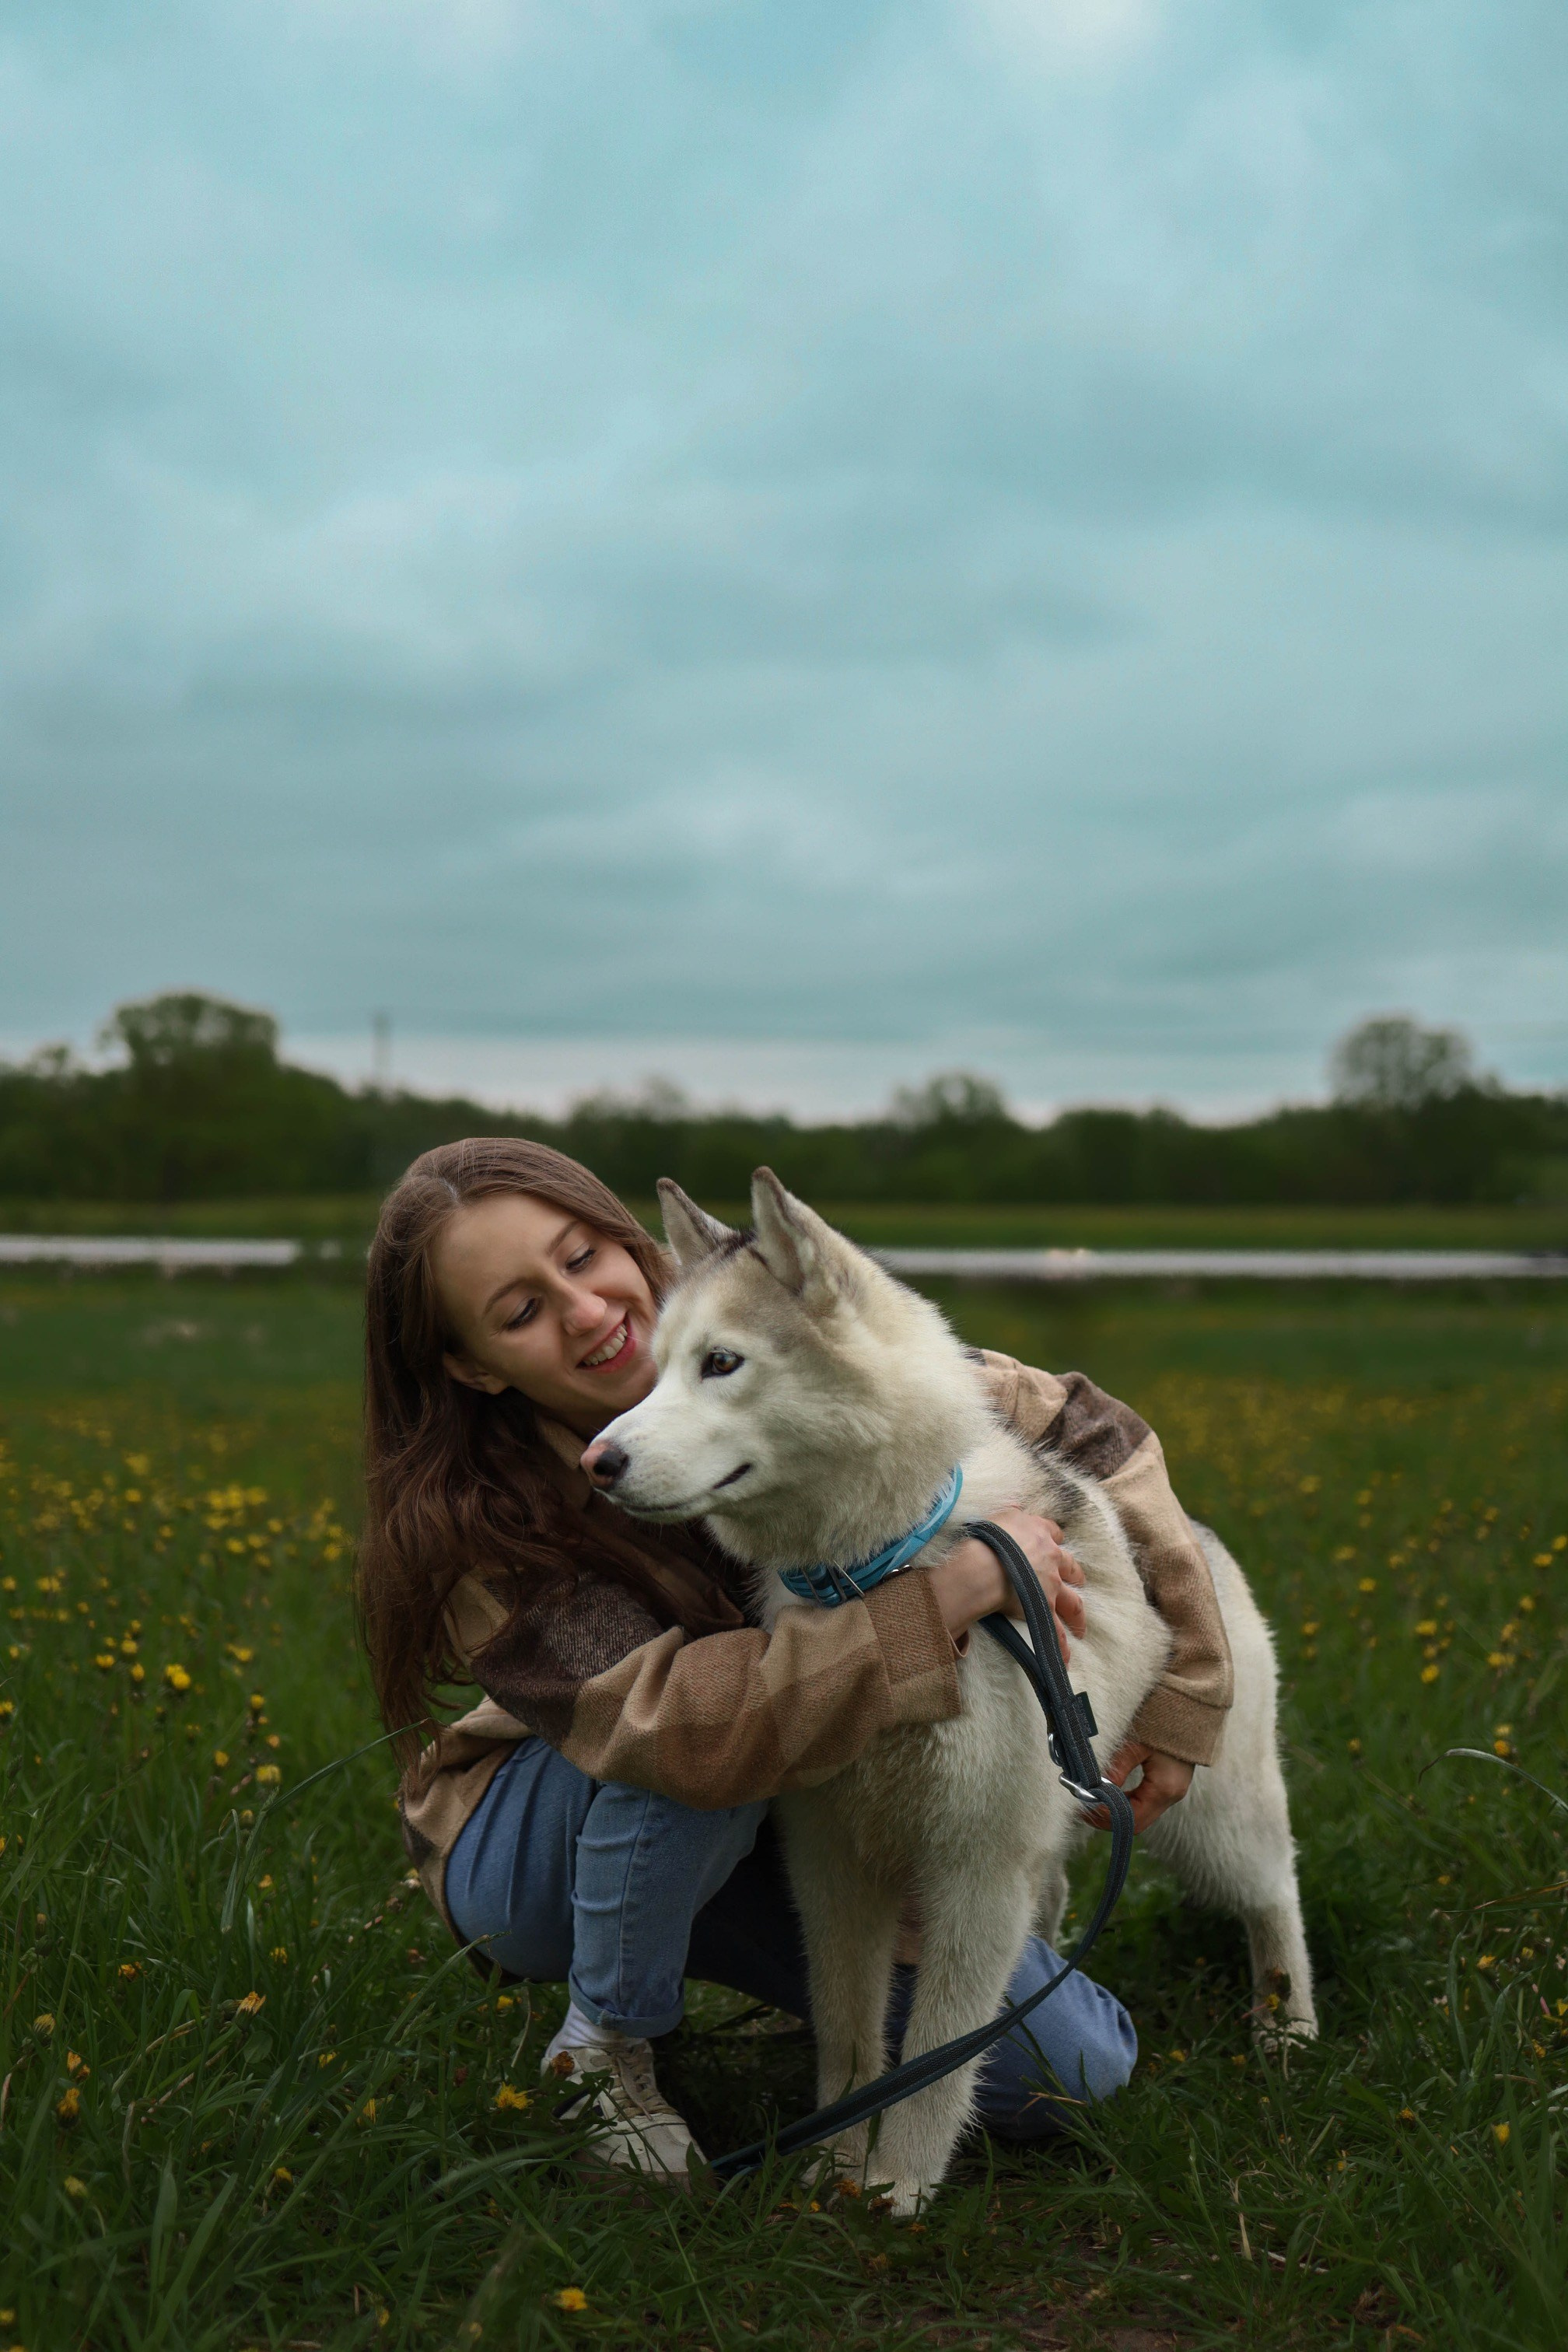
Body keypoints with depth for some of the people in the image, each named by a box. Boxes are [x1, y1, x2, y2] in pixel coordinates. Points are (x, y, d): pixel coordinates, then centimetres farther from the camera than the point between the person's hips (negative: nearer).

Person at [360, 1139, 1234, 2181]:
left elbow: (1082, 1427, -12)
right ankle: (606, 2037, -9)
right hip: (543, 1853, -3)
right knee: (675, 1755, -38)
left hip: (787, 1824, 3)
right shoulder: (478, 1530, -29)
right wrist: (956, 1584, -46)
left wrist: (1184, 1683, -15)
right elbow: (690, 1723, -44)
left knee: (1077, 2070, -9)